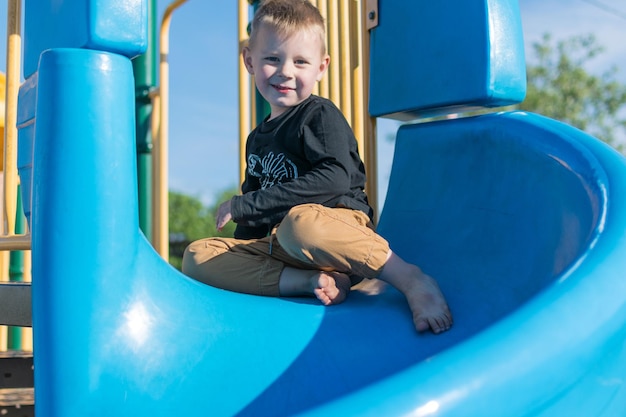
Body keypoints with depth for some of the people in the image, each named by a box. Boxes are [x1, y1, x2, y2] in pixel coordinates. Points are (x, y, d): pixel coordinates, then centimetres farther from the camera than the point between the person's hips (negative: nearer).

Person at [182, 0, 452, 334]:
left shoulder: (321, 116, -2)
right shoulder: (257, 139, 21)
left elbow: (334, 179, -19)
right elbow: (253, 212, 26)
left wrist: (246, 205, -15)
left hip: (339, 224, -7)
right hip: (276, 246, 8)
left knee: (298, 221, -41)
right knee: (196, 256, -8)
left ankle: (409, 277, -29)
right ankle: (312, 281, -22)